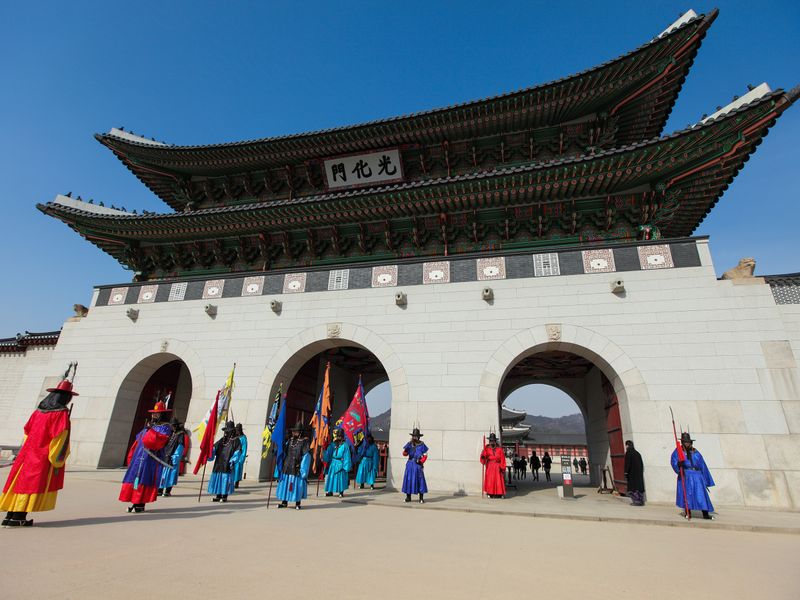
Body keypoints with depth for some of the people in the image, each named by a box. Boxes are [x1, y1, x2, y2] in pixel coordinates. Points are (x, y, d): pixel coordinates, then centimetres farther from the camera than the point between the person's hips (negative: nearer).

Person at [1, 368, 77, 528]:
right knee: (35, 484, 1)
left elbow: (27, 432, 12)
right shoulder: (62, 413, -15)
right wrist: (57, 462, -9)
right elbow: (60, 439, -17)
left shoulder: (38, 411, 7)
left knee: (20, 481, 12)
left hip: (27, 454, 7)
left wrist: (27, 452, 22)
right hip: (45, 458, -7)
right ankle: (19, 517, 0)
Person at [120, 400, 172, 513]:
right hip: (139, 457, 7)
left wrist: (151, 430, -13)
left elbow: (159, 440, -17)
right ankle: (135, 502, 12)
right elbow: (138, 441, 21)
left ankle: (140, 504, -1)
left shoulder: (165, 427, 0)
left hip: (151, 458, -6)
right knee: (134, 478, 4)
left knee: (144, 480, -7)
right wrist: (132, 457, 15)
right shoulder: (148, 426, 21)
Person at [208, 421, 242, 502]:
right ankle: (218, 496, 19)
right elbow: (214, 448, 12)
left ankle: (225, 496, 8)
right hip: (218, 464, 5)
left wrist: (233, 461, -17)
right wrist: (209, 455, -4)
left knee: (226, 479, -3)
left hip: (227, 465, -5)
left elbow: (237, 452, -8)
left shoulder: (235, 440, -3)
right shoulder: (221, 440, 14)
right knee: (217, 478, 8)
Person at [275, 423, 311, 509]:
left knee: (297, 484, 1)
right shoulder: (289, 441, 8)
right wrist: (281, 465, 8)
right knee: (285, 483, 9)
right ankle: (284, 502, 23)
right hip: (287, 467, 5)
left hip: (297, 468, -5)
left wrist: (303, 469, -13)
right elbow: (284, 453, 12)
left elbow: (306, 456, -9)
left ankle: (297, 503, 14)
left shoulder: (304, 442, -6)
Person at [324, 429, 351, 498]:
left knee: (340, 478, 1)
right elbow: (328, 453, 12)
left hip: (340, 464, -4)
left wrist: (345, 467, -9)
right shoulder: (333, 444, 4)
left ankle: (341, 492, 16)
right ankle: (330, 491, 24)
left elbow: (347, 457, -7)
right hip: (332, 464, 4)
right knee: (331, 477, 9)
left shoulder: (345, 445, -7)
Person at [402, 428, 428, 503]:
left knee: (420, 480, -4)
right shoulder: (409, 444, 6)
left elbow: (425, 455, 1)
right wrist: (406, 450, -19)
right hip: (410, 464, 3)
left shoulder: (422, 445, -1)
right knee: (408, 479, 3)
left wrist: (421, 461, -13)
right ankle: (408, 497, 15)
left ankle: (421, 498, 3)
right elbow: (404, 454, 0)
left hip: (418, 464, -3)